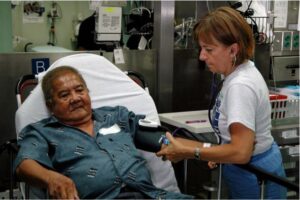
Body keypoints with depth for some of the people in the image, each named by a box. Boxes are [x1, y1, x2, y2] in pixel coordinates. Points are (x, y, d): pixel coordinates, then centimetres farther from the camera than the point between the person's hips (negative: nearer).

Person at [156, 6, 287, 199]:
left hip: (254, 177, -9)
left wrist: (187, 152, -28)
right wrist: (218, 152, 11)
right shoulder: (242, 72, 3)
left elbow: (241, 152, -33)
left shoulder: (240, 85, -28)